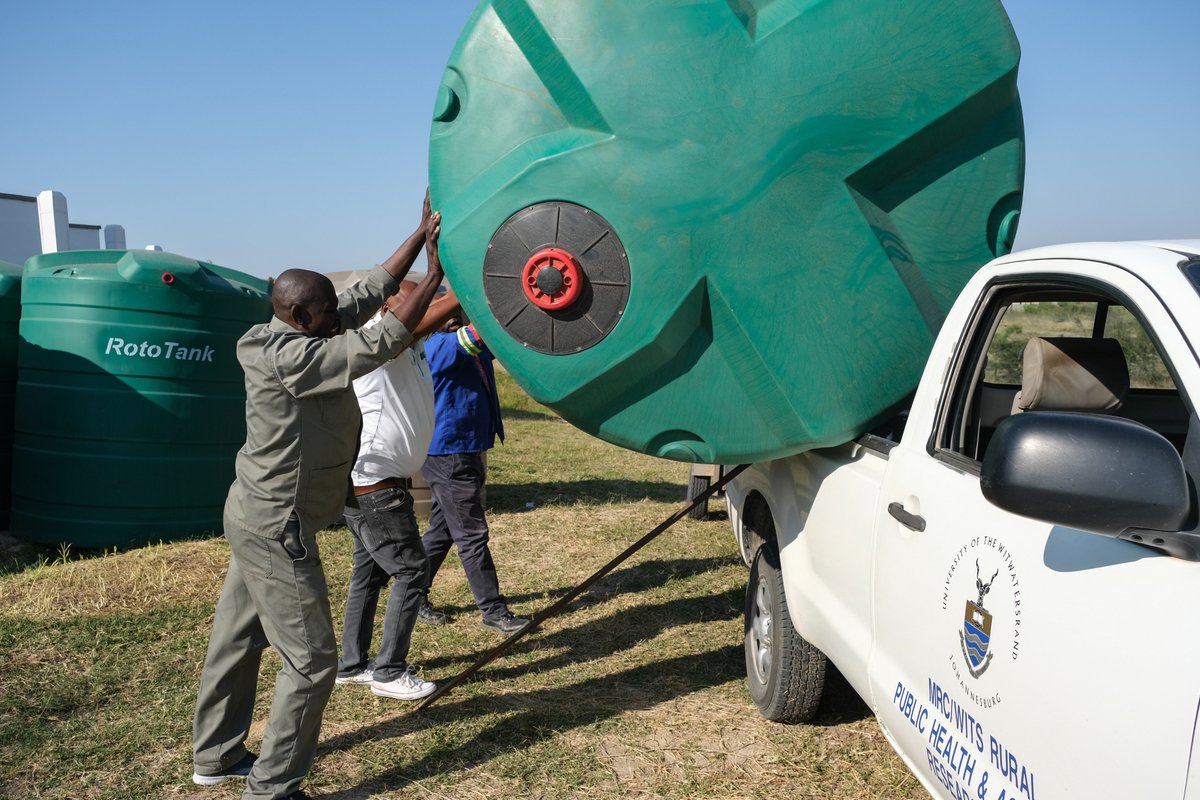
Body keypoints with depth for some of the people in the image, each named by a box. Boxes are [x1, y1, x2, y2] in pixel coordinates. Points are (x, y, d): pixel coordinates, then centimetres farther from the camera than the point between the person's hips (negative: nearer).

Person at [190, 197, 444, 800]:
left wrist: (421, 234, 5)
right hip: (278, 530, -10)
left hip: (255, 518, 10)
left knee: (236, 639, 20)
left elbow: (369, 294, 6)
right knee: (310, 658, 0)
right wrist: (437, 275, -19)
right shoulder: (290, 358, -23)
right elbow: (382, 342, -27)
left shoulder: (294, 338, 4)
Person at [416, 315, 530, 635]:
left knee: (442, 530, 16)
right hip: (448, 454, -9)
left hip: (466, 450, 9)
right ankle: (493, 611, 6)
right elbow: (479, 334, -31)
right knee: (471, 534, -2)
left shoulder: (473, 345, 11)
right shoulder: (438, 346, -16)